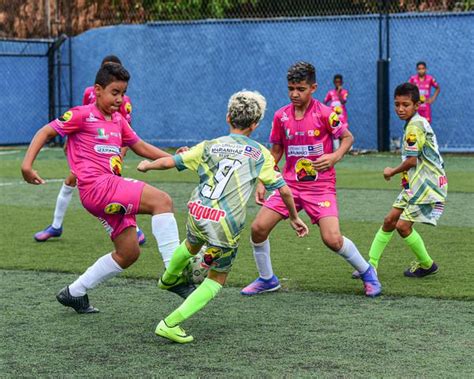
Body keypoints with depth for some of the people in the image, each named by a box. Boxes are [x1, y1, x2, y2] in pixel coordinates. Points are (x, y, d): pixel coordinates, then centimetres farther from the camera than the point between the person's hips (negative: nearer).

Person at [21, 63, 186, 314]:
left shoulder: (118, 121, 19)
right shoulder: (83, 115, -2)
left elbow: (141, 147, 25)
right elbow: (46, 132, -1)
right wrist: (27, 164, -13)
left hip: (113, 194, 9)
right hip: (96, 187, -9)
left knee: (128, 253, 11)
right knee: (162, 201, -22)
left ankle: (75, 293, 22)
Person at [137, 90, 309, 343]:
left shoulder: (210, 147, 10)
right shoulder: (260, 153, 5)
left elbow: (169, 162, 10)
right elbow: (283, 190, 5)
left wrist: (147, 165, 31)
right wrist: (294, 218, 21)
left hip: (197, 212, 3)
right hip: (226, 225, -3)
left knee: (192, 245, 38)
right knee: (217, 279, 14)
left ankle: (169, 278, 65)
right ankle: (171, 324, 3)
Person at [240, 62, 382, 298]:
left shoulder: (324, 114, -11)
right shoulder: (281, 116, 2)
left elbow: (348, 137, 2)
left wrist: (335, 157, -18)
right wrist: (263, 182, 8)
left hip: (321, 186, -4)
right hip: (290, 183, 4)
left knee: (332, 239, -17)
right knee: (258, 228, -8)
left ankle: (367, 272, 11)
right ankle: (267, 279, 16)